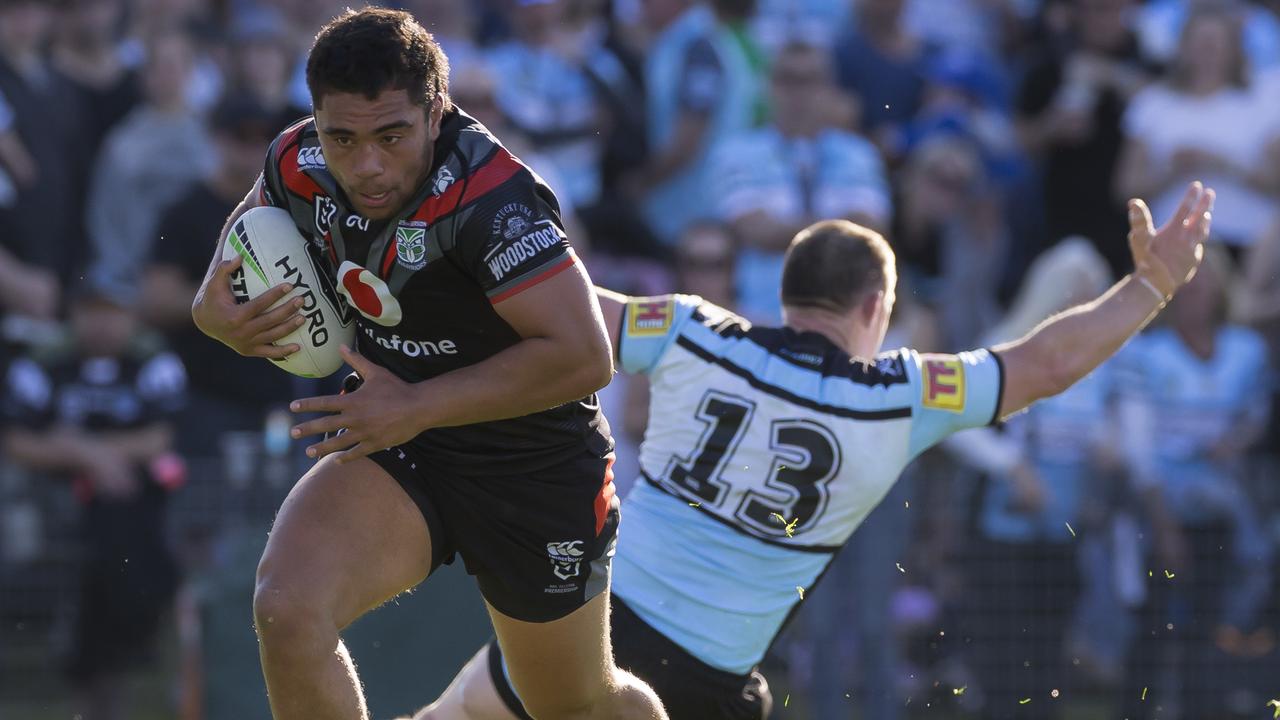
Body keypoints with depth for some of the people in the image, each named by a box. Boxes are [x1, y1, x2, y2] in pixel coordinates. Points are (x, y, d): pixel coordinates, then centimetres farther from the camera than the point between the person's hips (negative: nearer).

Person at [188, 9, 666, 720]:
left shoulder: (492, 199, -32)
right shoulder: (299, 166, -12)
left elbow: (583, 356, -37)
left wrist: (415, 408, -33)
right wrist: (214, 309, -10)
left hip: (537, 468, -4)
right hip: (390, 453, 4)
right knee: (286, 608, -25)